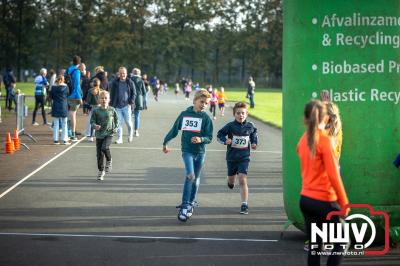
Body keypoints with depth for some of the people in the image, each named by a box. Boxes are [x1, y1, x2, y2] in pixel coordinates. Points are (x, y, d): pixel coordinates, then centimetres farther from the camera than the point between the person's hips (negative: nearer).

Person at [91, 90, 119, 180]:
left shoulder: (112, 110, -1)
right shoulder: (95, 111, -3)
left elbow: (116, 120, 13)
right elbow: (92, 121, -1)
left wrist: (115, 128, -1)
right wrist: (95, 126, -21)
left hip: (109, 134, -1)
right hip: (99, 134, 1)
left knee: (104, 147, -26)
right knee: (99, 153, 4)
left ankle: (109, 160, 5)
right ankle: (101, 171, 21)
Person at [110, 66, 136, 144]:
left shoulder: (130, 83, 4)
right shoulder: (115, 83, 6)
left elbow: (134, 94, 6)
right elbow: (111, 94, 10)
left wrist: (131, 102, -6)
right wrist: (111, 105, 5)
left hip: (126, 106, -1)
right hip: (117, 106, 1)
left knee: (128, 122, -3)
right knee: (118, 123, 0)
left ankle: (130, 134, 25)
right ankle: (119, 139, 6)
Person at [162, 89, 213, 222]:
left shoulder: (206, 118, -2)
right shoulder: (184, 114, 2)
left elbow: (209, 137, -5)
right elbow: (174, 130, 14)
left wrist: (201, 139, -26)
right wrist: (165, 142, 24)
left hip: (200, 152, 1)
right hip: (187, 150, -1)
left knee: (195, 179, 11)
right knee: (190, 175, -19)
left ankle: (191, 203, 28)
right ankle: (184, 206, -20)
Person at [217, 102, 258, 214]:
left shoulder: (250, 126, -4)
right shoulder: (230, 126, -11)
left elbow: (254, 134, 18)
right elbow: (219, 135, -4)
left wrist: (254, 142, 3)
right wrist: (225, 140, -22)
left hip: (244, 158, -1)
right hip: (231, 157, 1)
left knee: (243, 180, -15)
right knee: (231, 181, 17)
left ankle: (244, 205, -11)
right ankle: (231, 181, 56)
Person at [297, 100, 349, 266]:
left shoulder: (303, 140, 5)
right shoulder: (324, 139, -15)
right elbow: (333, 175, -17)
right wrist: (344, 202, -10)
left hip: (305, 199, 6)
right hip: (324, 201, -6)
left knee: (314, 246, 11)